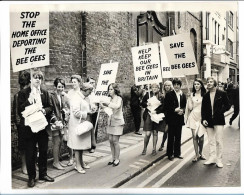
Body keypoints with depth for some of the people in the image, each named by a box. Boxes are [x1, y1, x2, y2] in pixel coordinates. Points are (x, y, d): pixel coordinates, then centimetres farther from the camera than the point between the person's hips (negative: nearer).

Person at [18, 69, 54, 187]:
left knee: (43, 151, 13)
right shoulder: (23, 93, -3)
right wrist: (29, 101, -22)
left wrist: (44, 110, -14)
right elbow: (20, 110, -9)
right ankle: (31, 177, 22)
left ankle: (43, 174, 29)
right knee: (30, 153, 7)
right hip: (29, 127, -3)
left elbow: (50, 107, 7)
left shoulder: (45, 93, 9)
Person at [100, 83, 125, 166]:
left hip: (117, 122, -6)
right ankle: (113, 158, 20)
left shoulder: (119, 98, -10)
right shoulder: (110, 99, 10)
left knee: (115, 141, -3)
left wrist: (107, 104, -34)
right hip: (110, 121, 6)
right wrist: (103, 106, -11)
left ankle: (117, 159, 11)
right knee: (110, 140, 8)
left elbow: (117, 106, -31)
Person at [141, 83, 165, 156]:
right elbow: (142, 103, 6)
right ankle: (144, 148, 14)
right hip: (148, 116, 0)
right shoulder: (148, 94, 3)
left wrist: (156, 111, -17)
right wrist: (147, 104, -14)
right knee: (147, 133, -4)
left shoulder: (161, 96, 1)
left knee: (155, 133, 9)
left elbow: (163, 107, -5)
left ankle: (154, 149, 21)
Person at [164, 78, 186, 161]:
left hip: (180, 118, 4)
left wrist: (182, 110, -8)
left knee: (178, 137, 11)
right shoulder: (169, 94, -4)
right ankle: (170, 154, 13)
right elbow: (166, 107, -8)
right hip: (172, 118, -4)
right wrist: (175, 110, -18)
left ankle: (177, 153, 23)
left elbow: (184, 106, 12)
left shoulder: (183, 95, 9)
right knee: (171, 137, 2)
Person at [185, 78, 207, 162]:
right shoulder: (191, 95, 6)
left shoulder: (204, 95, 0)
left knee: (201, 136, 3)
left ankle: (200, 153, 26)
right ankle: (197, 154, 11)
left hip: (202, 117, -1)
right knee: (194, 136, 0)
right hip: (193, 116, 1)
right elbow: (189, 107, 9)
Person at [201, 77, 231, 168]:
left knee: (219, 140, -1)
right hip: (208, 121, 3)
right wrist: (203, 119, -2)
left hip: (218, 120, -3)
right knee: (211, 141, 9)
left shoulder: (222, 94, 0)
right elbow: (203, 109, 9)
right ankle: (212, 158, 19)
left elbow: (227, 106, 1)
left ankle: (219, 159, 10)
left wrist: (219, 112, -13)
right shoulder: (205, 96, 9)